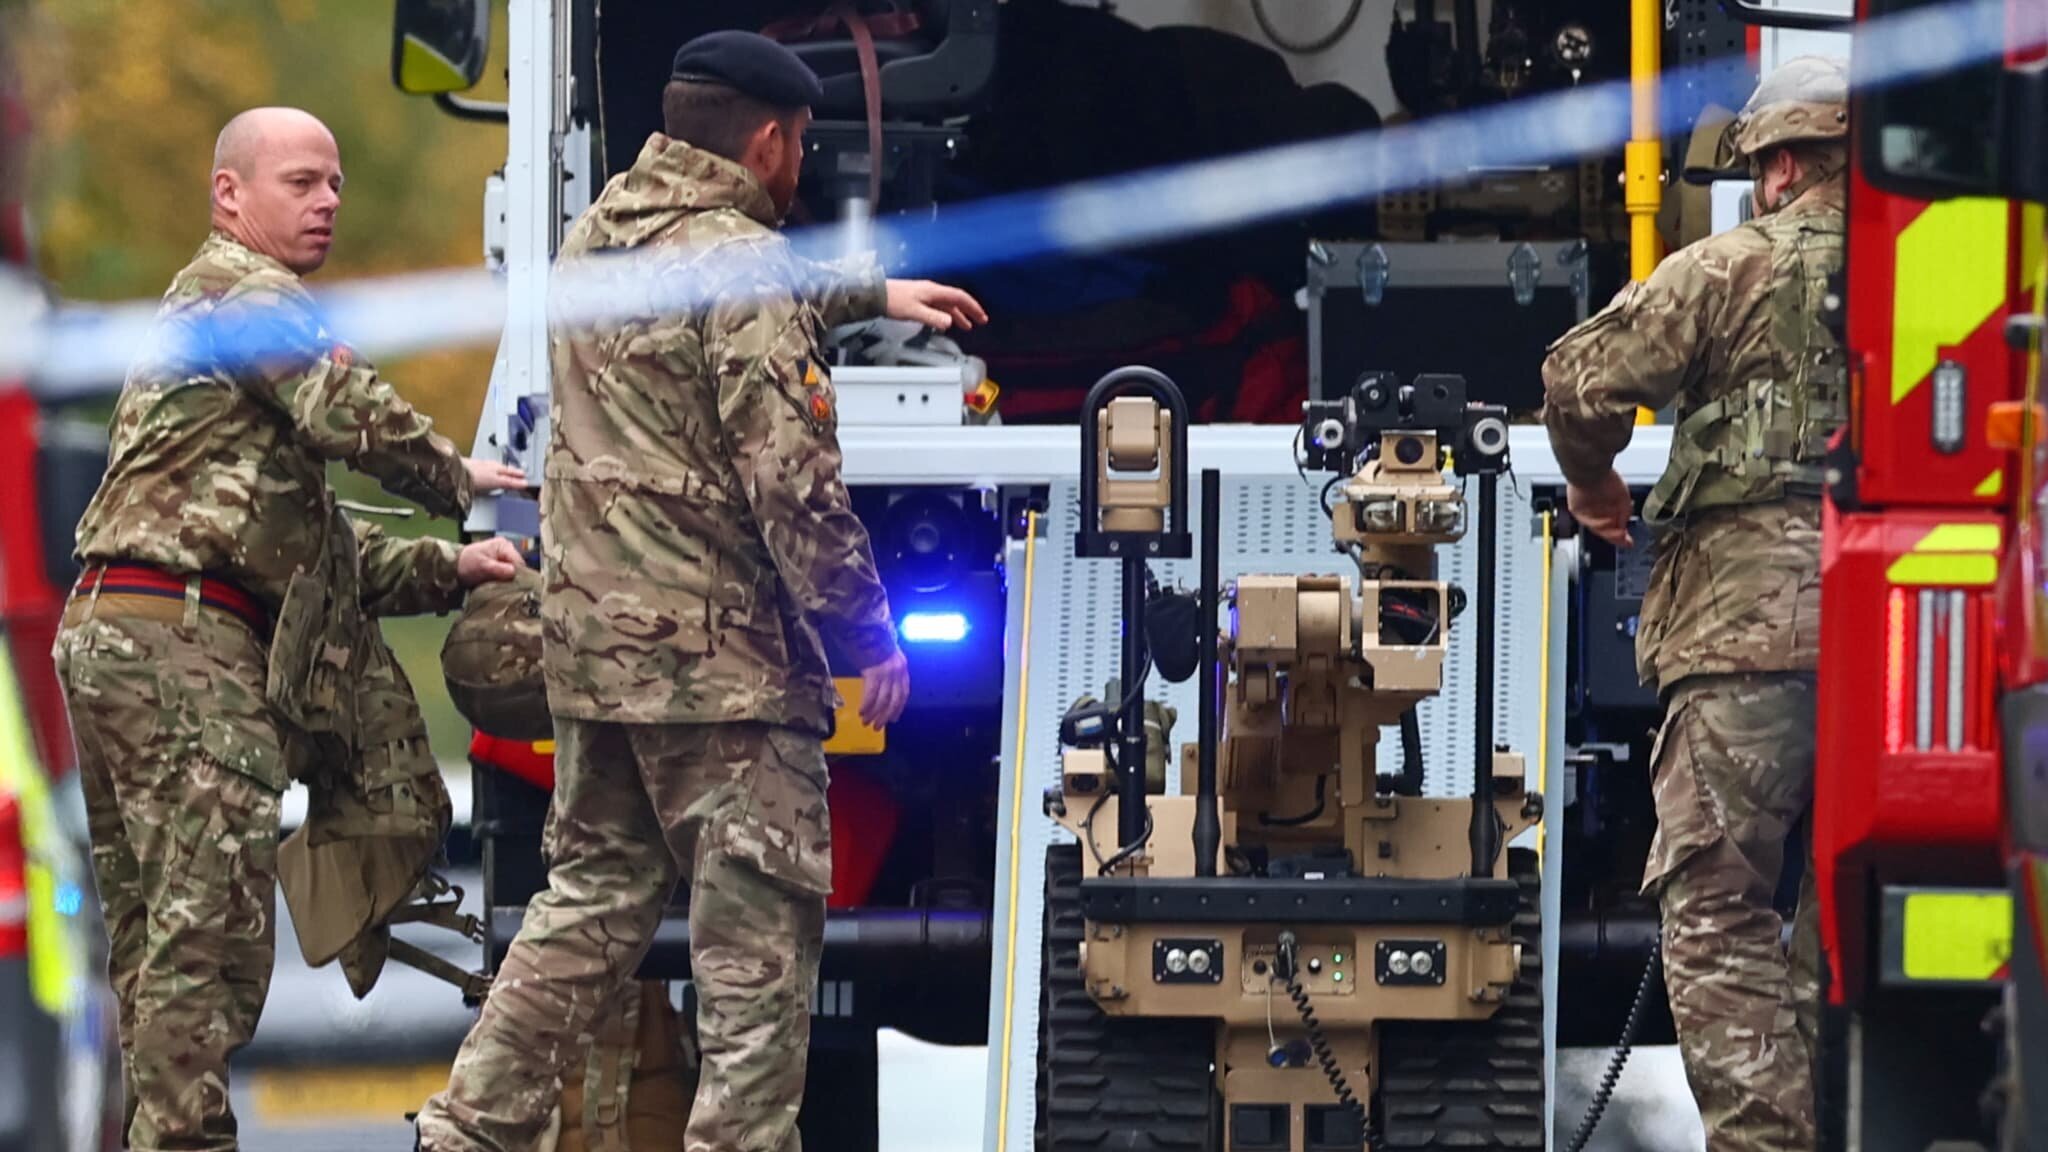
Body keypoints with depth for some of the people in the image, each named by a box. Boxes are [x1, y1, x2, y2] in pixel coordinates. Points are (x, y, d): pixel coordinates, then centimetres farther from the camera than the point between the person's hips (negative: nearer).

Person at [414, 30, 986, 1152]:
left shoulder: (601, 233, 10)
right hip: (717, 655, -8)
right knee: (760, 929, -2)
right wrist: (871, 635, -10)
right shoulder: (742, 270, -15)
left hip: (588, 639, 8)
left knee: (594, 893, 17)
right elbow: (793, 484, -18)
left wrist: (875, 293, 43)